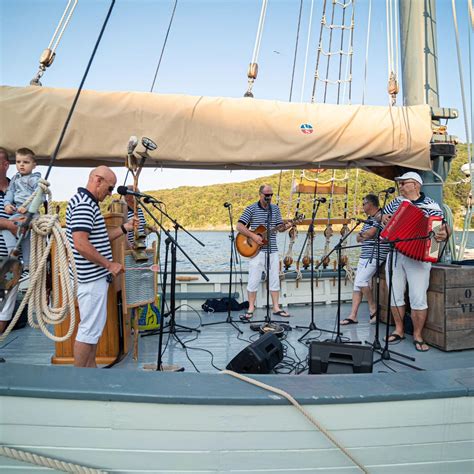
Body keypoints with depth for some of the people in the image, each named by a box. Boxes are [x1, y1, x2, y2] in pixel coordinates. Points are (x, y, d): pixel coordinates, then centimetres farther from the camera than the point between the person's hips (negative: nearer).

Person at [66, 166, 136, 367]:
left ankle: (90, 369, 28)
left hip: (95, 276, 11)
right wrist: (109, 264, -20)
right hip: (92, 277, -11)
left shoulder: (88, 203, 15)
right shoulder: (83, 204, -18)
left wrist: (124, 228, 10)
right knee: (89, 328, -2)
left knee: (94, 326, 17)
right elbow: (81, 244, -26)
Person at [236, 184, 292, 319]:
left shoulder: (275, 208, 10)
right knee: (254, 280, -1)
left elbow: (279, 227, 12)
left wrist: (286, 226, -11)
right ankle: (251, 308, 12)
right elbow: (239, 226, -8)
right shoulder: (251, 209, -4)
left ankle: (276, 307, 18)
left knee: (275, 279, 8)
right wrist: (253, 236, -19)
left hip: (272, 250, 4)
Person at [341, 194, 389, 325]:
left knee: (361, 281, -17)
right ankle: (353, 316, 6)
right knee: (357, 284, 4)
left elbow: (370, 234, -18)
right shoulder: (369, 219, 20)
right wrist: (363, 235, -4)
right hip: (364, 255, 9)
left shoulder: (380, 217, -9)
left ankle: (373, 309, 2)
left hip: (375, 256, -9)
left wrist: (361, 234, 3)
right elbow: (358, 238, 17)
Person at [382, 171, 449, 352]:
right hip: (394, 255, 5)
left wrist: (443, 234, -31)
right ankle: (399, 330, 21)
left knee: (418, 298, -5)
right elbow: (383, 214, 28)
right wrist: (384, 218, 6)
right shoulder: (397, 201, 12)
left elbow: (441, 228, -9)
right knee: (395, 295, 8)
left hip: (417, 258, -5)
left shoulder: (431, 206, -4)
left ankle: (417, 335, 10)